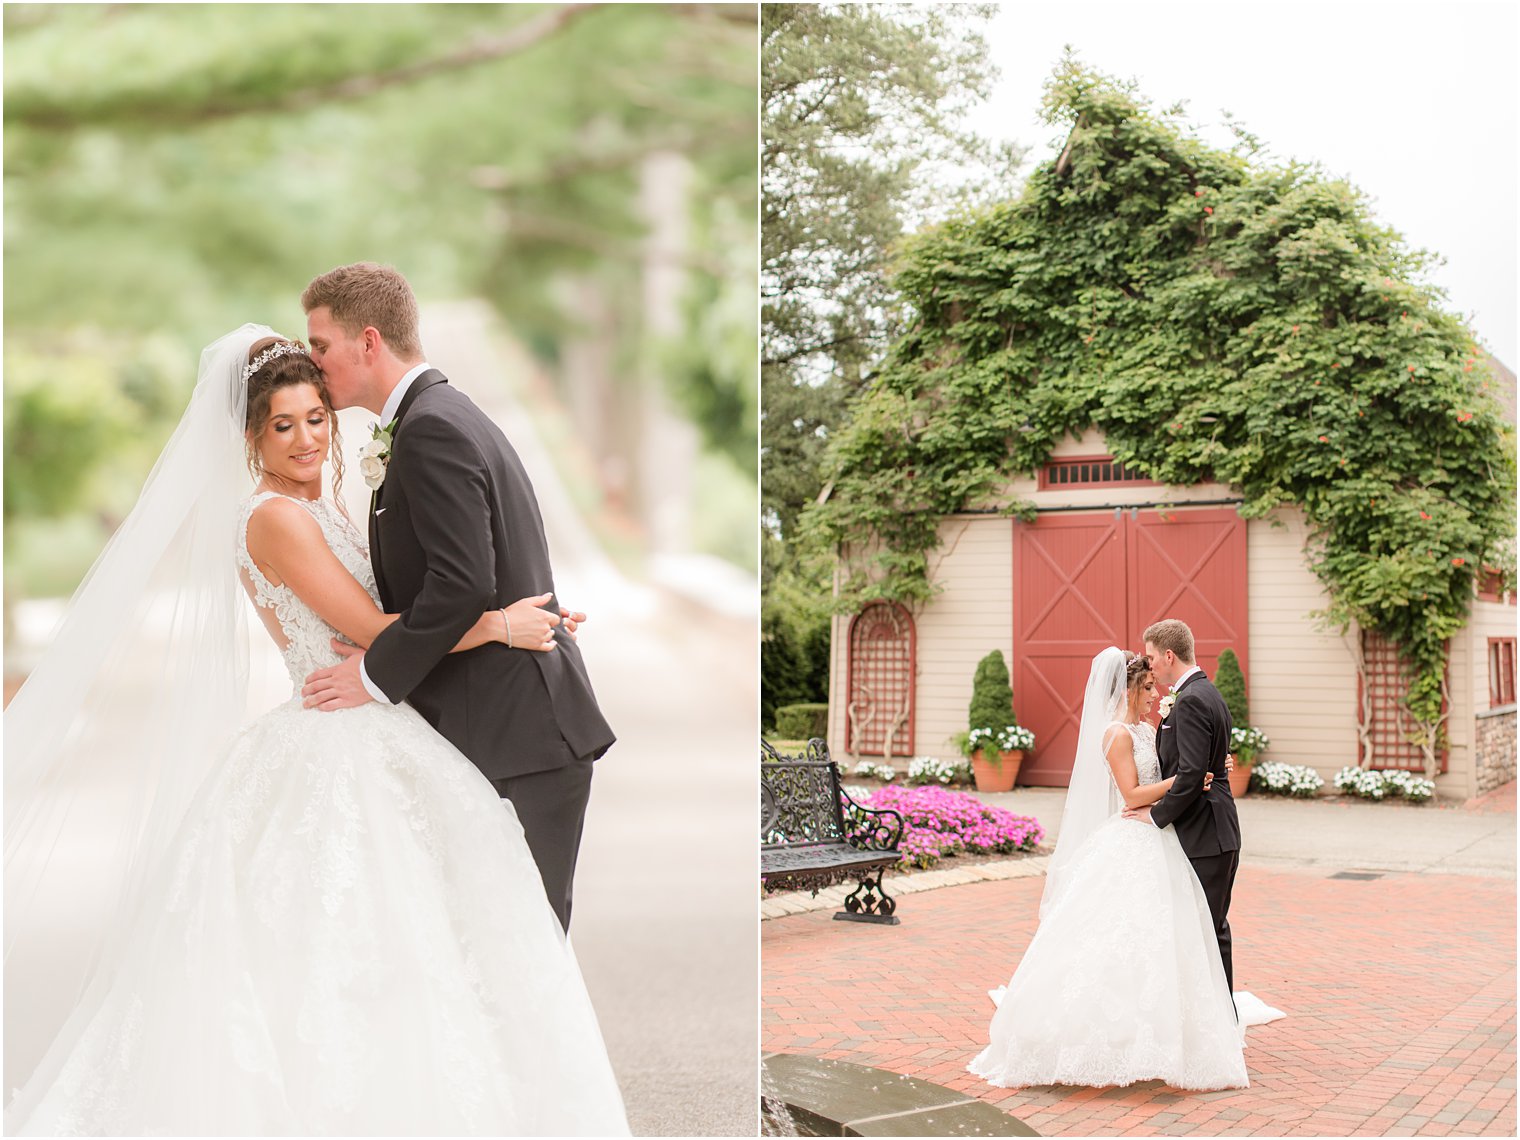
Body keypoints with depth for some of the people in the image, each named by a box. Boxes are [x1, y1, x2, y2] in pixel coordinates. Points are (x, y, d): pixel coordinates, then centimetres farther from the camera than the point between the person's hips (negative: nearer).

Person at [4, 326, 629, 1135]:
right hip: (331, 757, -9)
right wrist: (500, 626, -10)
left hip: (373, 754, 9)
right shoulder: (275, 517, -12)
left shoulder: (319, 514, 17)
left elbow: (363, 625, 18)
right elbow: (373, 632, -15)